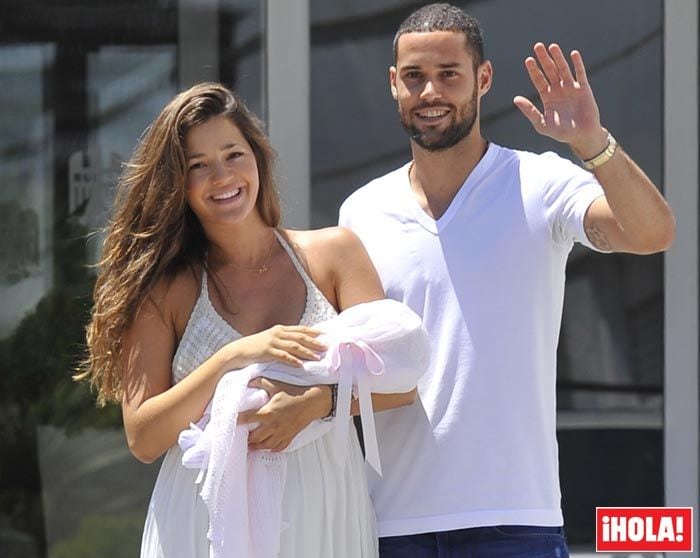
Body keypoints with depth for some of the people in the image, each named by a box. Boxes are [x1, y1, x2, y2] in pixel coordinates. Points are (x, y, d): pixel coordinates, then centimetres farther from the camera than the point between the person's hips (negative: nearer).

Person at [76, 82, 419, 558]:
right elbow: (143, 438, -4)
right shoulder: (165, 289, 3)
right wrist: (232, 358, -15)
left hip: (326, 518, 1)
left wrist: (315, 403, -18)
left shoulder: (333, 253, 7)